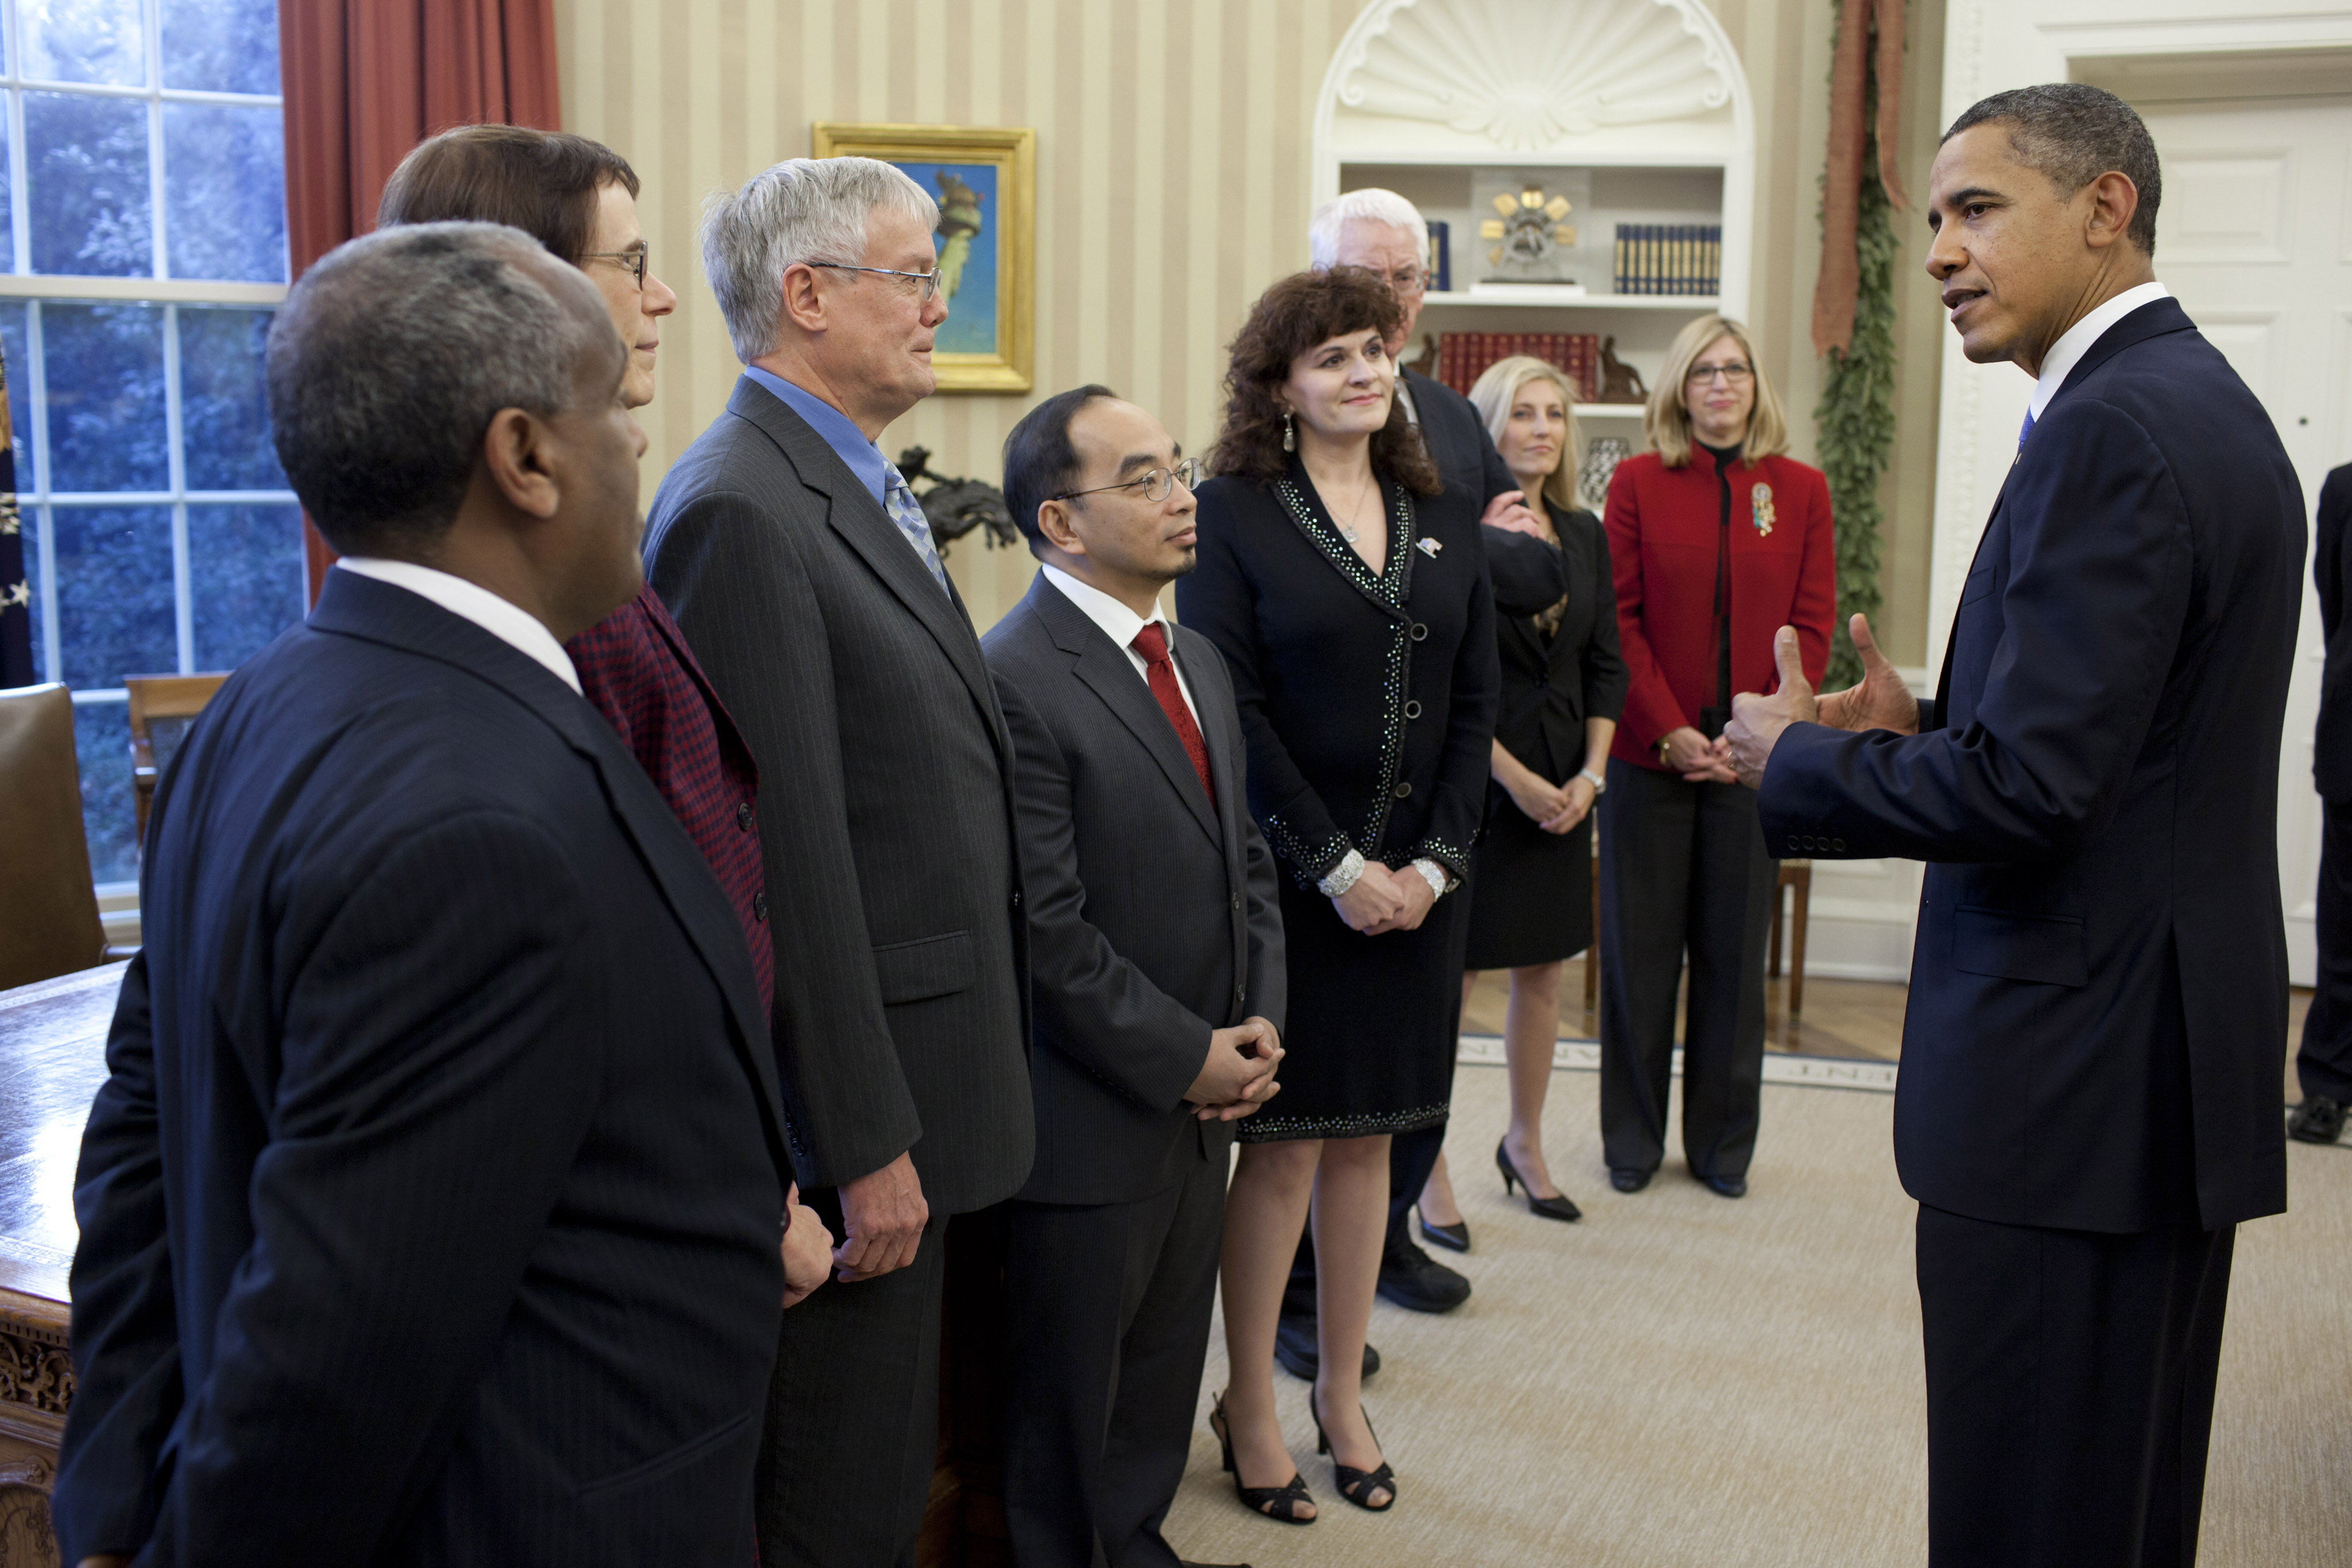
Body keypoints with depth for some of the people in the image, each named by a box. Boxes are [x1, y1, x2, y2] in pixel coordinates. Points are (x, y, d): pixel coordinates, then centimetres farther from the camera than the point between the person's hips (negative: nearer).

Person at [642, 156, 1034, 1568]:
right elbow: (788, 861, -21)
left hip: (924, 1067, 10)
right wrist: (869, 1145, -19)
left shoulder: (864, 490, 13)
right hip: (857, 1093, -9)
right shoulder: (743, 509, -19)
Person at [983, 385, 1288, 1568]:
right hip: (1096, 1117, -8)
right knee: (1070, 1405, 11)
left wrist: (1257, 1026, 1)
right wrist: (1188, 1061, -15)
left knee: (1164, 1378, 21)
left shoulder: (1197, 661, 10)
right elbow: (1047, 931, -21)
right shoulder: (1016, 682, -19)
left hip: (1203, 1104, 8)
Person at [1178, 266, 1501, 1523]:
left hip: (1412, 884, 4)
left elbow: (1475, 703, 7)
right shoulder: (1232, 512, -5)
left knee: (1369, 1137, 12)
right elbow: (1228, 706, -11)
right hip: (1285, 880, -4)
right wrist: (1335, 865, -14)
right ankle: (1250, 1407, 19)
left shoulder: (1446, 520, 9)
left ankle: (1341, 1394, 26)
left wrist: (1433, 862, -5)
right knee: (1285, 1145, 3)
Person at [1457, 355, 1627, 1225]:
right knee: (1450, 974, 0)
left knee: (1542, 970, 14)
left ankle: (1525, 1142, 30)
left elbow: (1606, 666, 11)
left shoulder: (1585, 534, 9)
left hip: (1563, 786, 6)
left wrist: (1590, 776, 0)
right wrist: (1513, 777, -14)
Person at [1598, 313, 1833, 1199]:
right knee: (1640, 950, 6)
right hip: (1651, 752, -1)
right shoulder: (1638, 483, 2)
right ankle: (1633, 1140, 20)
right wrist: (1670, 731, -12)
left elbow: (1812, 626, 3)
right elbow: (1620, 620, -2)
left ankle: (1722, 1142, 21)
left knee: (1734, 954, 8)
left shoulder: (1801, 489, 6)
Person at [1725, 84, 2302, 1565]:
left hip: (2074, 1080, -10)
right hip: (2173, 1054, 10)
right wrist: (1921, 724, 7)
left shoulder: (2109, 430, -18)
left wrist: (1798, 755, -8)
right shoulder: (2207, 402, 14)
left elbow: (2023, 787, -23)